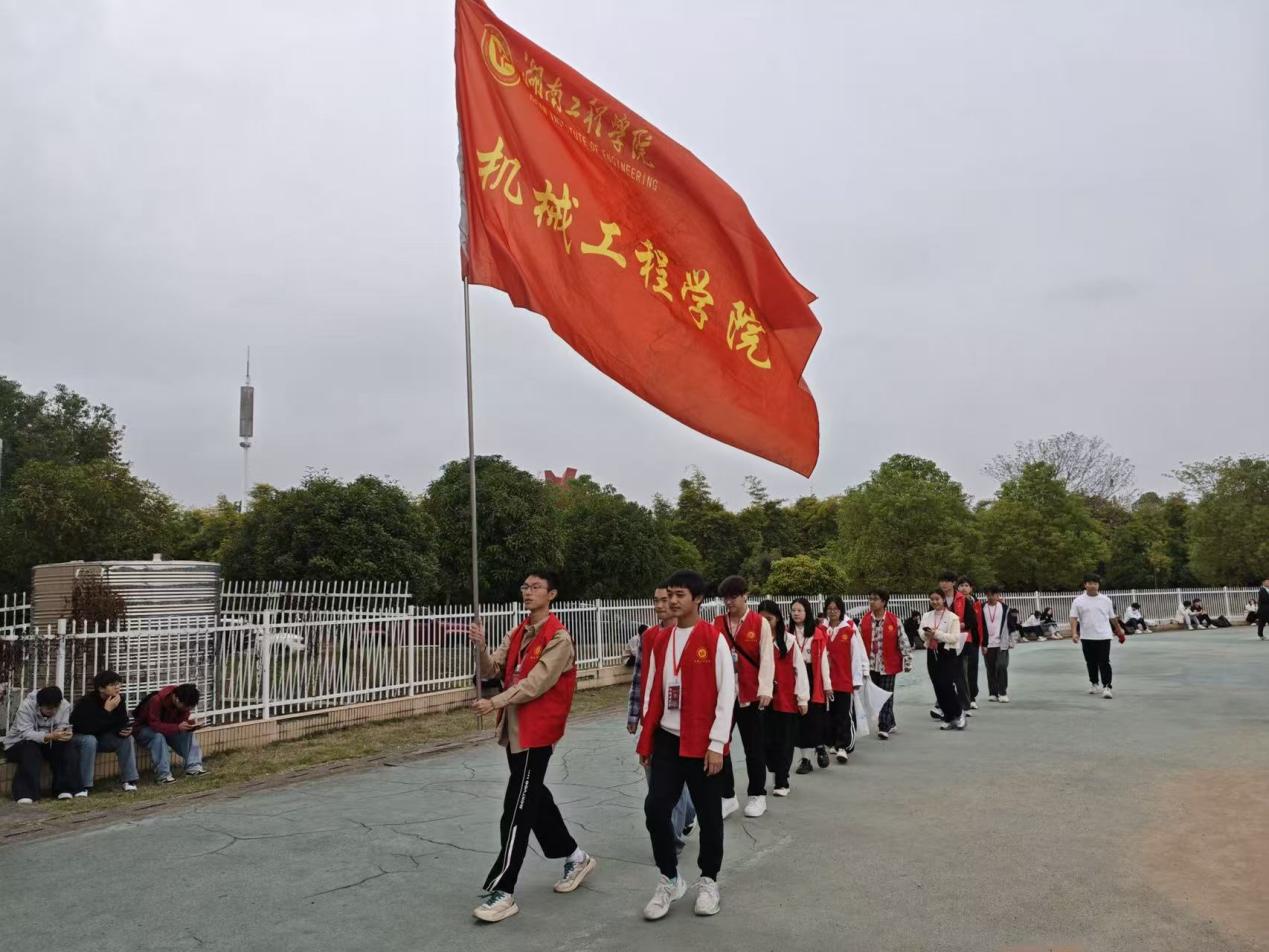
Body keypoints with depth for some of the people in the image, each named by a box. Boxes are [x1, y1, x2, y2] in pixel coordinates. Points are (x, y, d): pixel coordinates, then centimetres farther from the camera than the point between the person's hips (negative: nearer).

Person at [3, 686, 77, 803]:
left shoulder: (64, 706, -16)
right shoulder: (26, 706, -26)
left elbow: (63, 728, -15)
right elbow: (26, 733, -33)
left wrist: (65, 734, -40)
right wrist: (50, 736, -48)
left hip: (46, 744, 4)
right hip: (18, 744, -3)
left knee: (65, 745, -25)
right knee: (31, 750, -35)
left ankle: (65, 789, -21)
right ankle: (25, 794, -36)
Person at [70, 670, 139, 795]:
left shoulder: (119, 699, -10)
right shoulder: (86, 702, -28)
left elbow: (122, 723, -3)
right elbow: (88, 729, -37)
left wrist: (125, 730, -26)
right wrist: (107, 710, -40)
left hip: (101, 738, 6)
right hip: (79, 737, -6)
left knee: (126, 738, -17)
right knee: (90, 740, -37)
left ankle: (128, 780, -13)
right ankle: (83, 786, -30)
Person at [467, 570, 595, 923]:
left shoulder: (559, 638, -14)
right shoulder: (517, 634, 10)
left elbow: (536, 684, -21)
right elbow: (491, 671, 2)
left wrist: (495, 703, -24)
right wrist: (480, 647, -16)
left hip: (537, 731, -9)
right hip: (515, 728, 9)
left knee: (518, 809, -7)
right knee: (534, 798, 18)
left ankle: (502, 892, -1)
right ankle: (575, 857, 35)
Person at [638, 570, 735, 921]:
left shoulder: (715, 639, -9)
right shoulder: (661, 641, 7)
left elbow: (727, 693, -11)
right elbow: (654, 692, 11)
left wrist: (717, 743, -13)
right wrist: (646, 739, 8)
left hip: (703, 743, -4)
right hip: (667, 740, 4)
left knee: (708, 814, 8)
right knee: (655, 809, -2)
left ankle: (708, 881, 28)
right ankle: (669, 880, 18)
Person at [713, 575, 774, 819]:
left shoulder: (760, 623, -3)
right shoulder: (716, 624, 5)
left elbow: (766, 658, -8)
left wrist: (765, 689, -17)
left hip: (750, 694, -3)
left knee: (754, 746, 9)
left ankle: (757, 795, 23)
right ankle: (727, 796, 17)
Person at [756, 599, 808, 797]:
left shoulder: (789, 640, 1)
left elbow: (799, 668, 1)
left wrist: (802, 698, -2)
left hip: (787, 699, -1)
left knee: (784, 741, 4)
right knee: (767, 740, 7)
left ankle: (781, 782, 13)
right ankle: (780, 777, 26)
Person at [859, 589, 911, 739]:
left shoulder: (894, 620, -6)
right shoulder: (864, 621, 2)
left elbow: (903, 641, -2)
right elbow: (859, 643, 6)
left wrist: (907, 662, -2)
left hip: (888, 665, -3)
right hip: (871, 665, 4)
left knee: (886, 696, -2)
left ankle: (884, 728, 4)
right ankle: (890, 723, 26)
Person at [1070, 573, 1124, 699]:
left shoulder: (1106, 600, 4)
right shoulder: (1078, 601, 0)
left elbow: (1113, 617, 14)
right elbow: (1074, 618, -4)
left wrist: (1119, 630, 20)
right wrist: (1074, 633, -16)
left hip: (1103, 636, -1)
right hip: (1087, 637, 1)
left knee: (1104, 663, -7)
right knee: (1091, 663, 12)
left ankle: (1106, 687, -5)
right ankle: (1093, 683, 29)